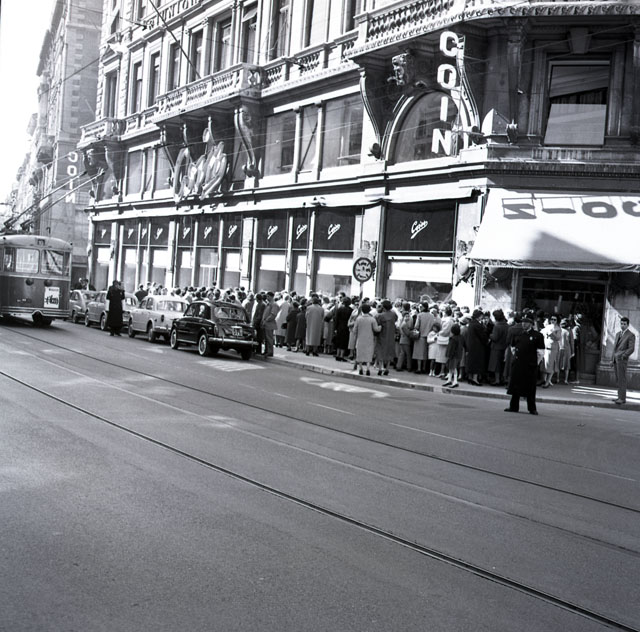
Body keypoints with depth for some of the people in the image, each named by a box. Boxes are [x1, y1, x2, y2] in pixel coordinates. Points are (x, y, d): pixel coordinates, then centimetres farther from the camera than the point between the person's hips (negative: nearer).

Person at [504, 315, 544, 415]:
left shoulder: (537, 335, -3)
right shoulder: (517, 334, 12)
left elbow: (540, 352, -2)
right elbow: (512, 347, 24)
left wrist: (533, 362, -2)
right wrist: (515, 356, 14)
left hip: (530, 366, -4)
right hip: (517, 365, 5)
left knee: (530, 388, 0)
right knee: (515, 386, 8)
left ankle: (532, 409, 9)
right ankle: (513, 407, 16)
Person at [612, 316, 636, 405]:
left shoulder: (631, 335, -6)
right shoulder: (618, 334, 18)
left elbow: (631, 349, -13)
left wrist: (623, 356, -22)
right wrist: (613, 358, 15)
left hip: (622, 359, -7)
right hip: (615, 359, 7)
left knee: (622, 379, -10)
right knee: (618, 379, 7)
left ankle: (622, 398, -11)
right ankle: (621, 397, 11)